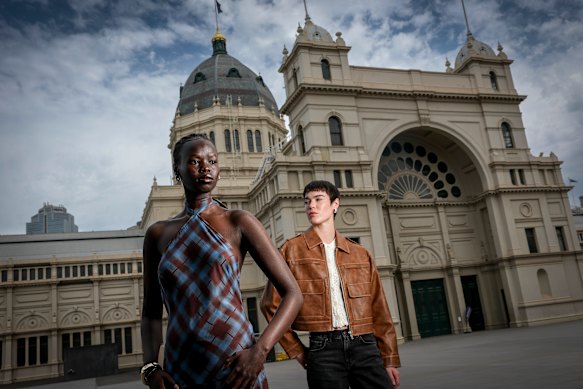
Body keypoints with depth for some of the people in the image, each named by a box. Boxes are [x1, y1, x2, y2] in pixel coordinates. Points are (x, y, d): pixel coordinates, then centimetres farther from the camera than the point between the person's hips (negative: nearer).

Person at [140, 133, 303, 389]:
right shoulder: (157, 234, 6)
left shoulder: (239, 222, -3)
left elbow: (292, 294, -5)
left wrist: (259, 351, -18)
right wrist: (150, 368, -4)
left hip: (237, 369, -2)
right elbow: (151, 312, 12)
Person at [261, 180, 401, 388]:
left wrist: (390, 359, 9)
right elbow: (271, 304, 3)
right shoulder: (291, 250, 2)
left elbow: (378, 308, 11)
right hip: (323, 350, -2)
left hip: (365, 346, 3)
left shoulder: (360, 253, 11)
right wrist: (295, 350, 1)